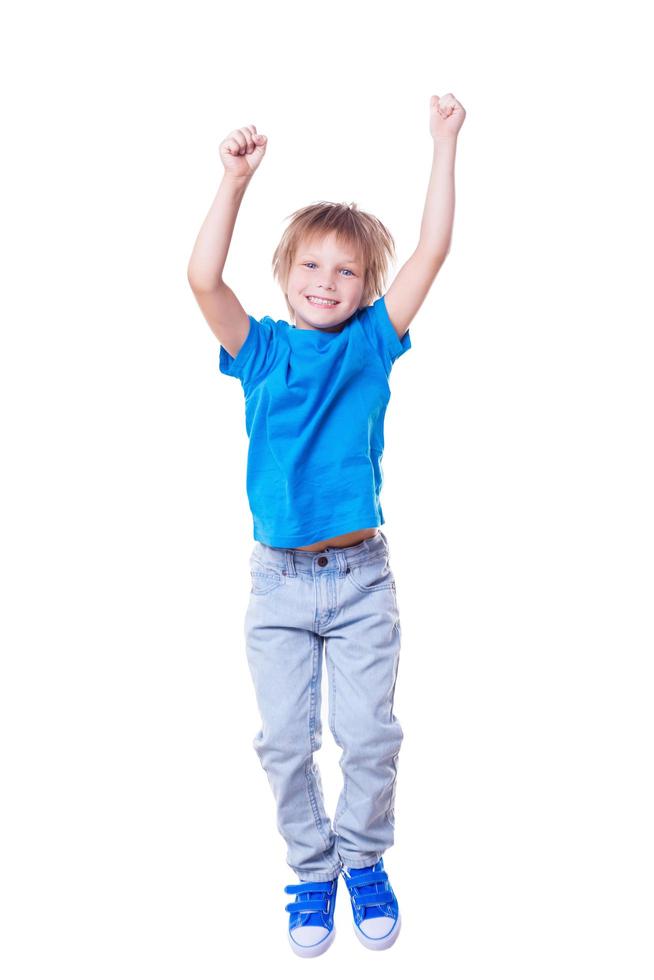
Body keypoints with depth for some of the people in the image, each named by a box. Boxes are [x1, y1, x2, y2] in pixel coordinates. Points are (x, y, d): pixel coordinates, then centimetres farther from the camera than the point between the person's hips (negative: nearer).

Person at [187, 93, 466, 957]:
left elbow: (433, 251, -4)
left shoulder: (372, 345, 2)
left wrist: (444, 144, -4)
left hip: (361, 576, 0)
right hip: (279, 580, 1)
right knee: (286, 742, 8)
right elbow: (203, 279, -14)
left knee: (369, 736, 5)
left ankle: (365, 862, 29)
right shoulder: (262, 349, 2)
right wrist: (236, 179, -18)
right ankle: (313, 871, 28)